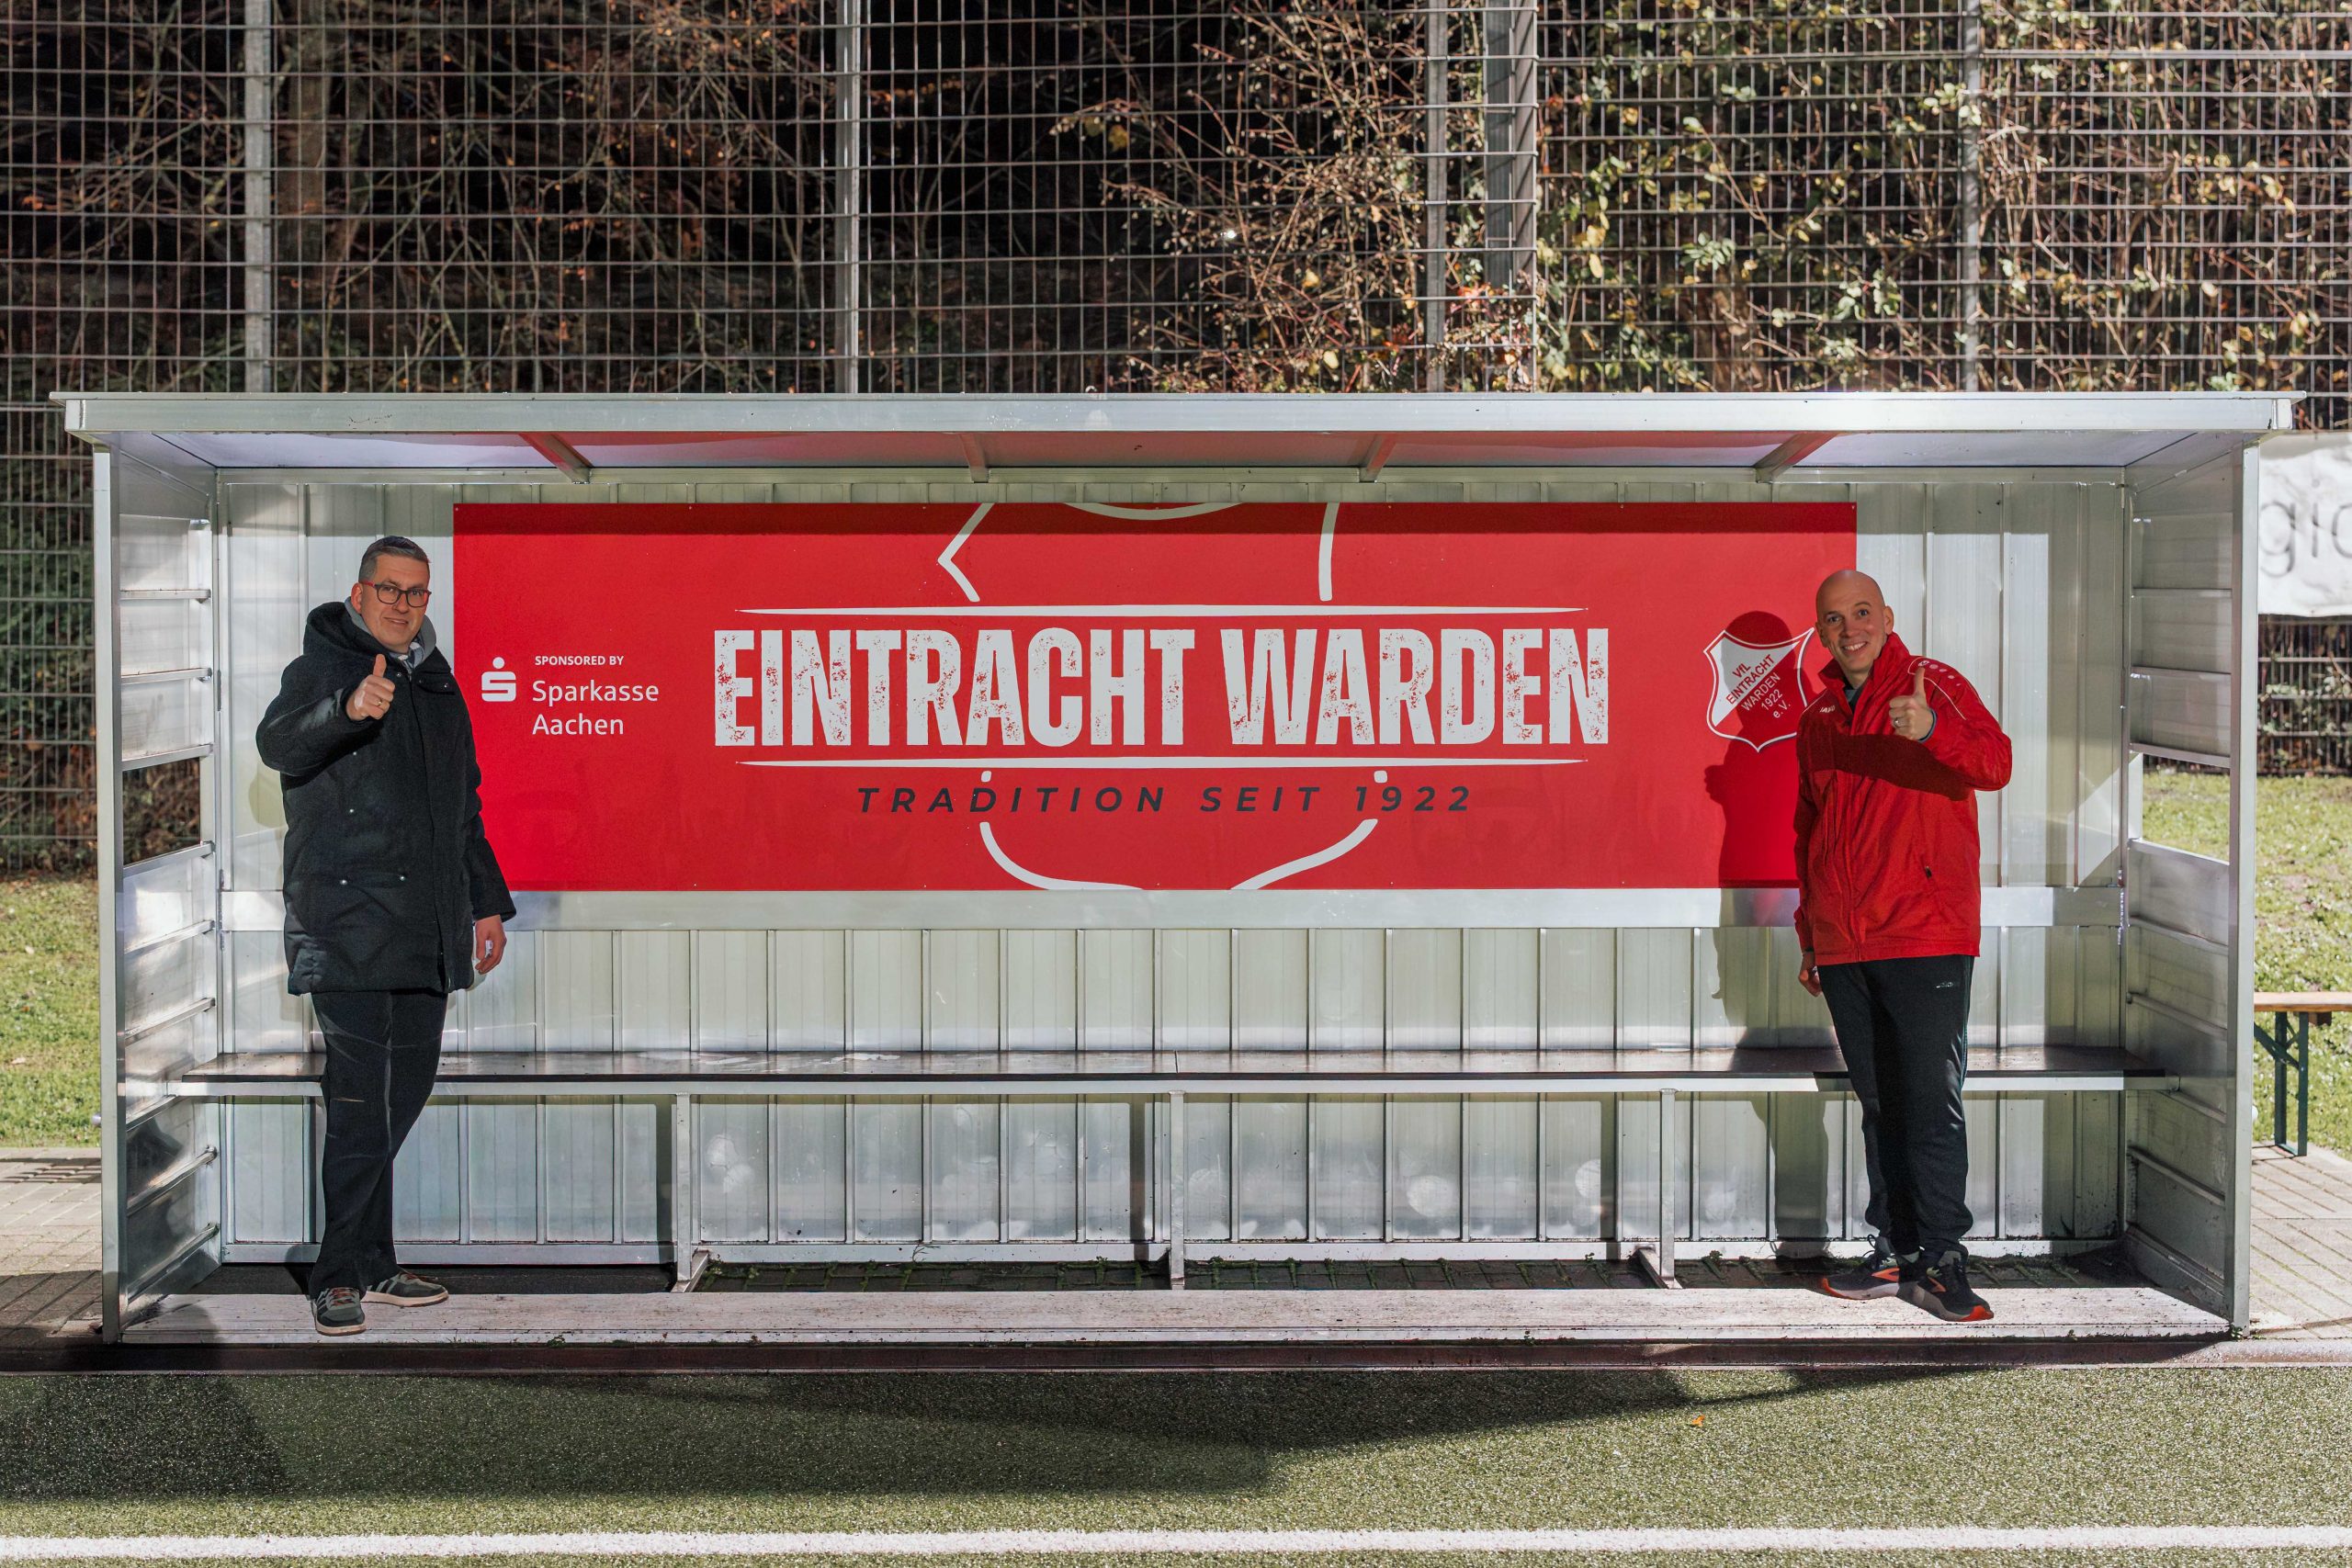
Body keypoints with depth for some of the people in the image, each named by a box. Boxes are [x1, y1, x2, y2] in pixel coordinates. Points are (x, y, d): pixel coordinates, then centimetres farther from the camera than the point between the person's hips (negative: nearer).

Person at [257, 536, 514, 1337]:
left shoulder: (438, 685, 20)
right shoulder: (321, 668, 0)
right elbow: (278, 743, -22)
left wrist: (487, 902, 25)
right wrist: (348, 709, -41)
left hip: (428, 927, 7)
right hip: (348, 919, -7)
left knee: (405, 1092, 8)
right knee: (360, 1101, -11)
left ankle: (373, 1263, 15)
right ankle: (341, 1276, -5)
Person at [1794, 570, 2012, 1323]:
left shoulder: (1934, 685, -1)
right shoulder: (1817, 718, 16)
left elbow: (1996, 765, -18)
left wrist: (1931, 731, -38)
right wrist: (1809, 937, 20)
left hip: (1924, 939, -6)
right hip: (1843, 949, 6)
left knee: (1930, 1105, -6)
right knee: (1879, 1107, 11)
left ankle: (1941, 1262, 0)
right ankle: (1895, 1252, 19)